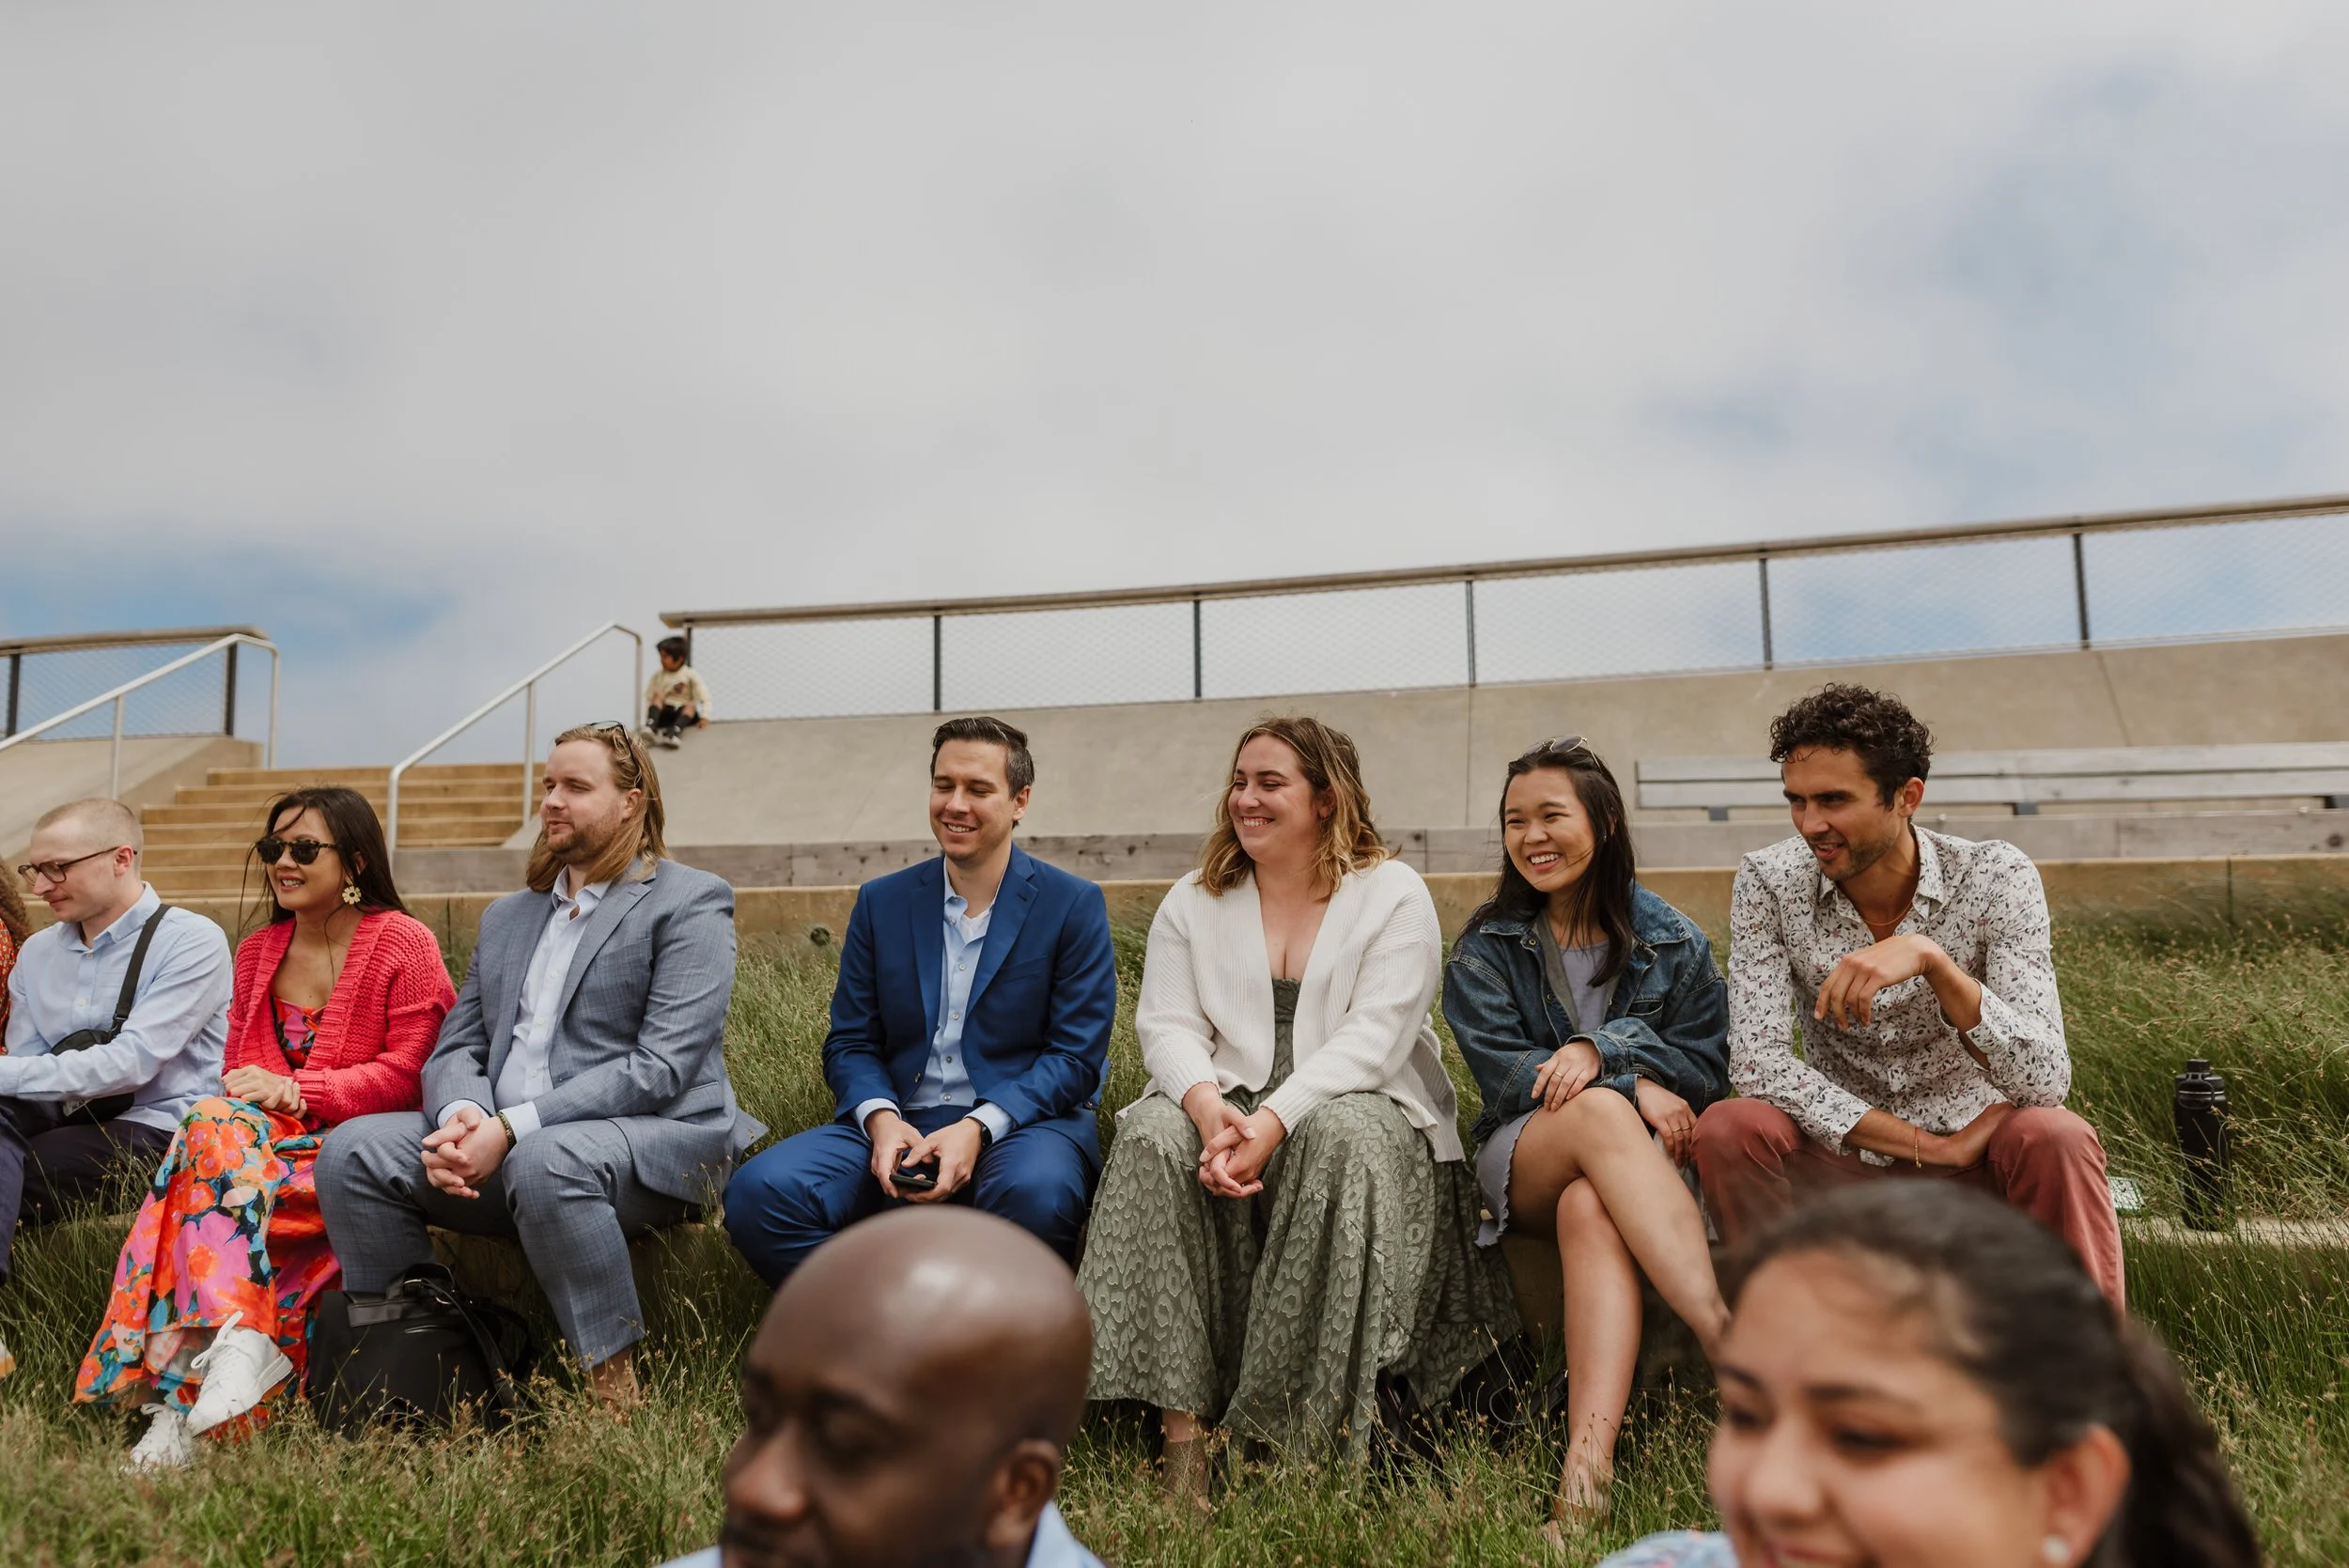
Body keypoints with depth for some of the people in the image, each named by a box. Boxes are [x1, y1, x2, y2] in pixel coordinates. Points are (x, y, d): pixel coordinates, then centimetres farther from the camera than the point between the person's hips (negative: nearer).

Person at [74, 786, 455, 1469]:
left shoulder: (404, 944, -1)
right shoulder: (257, 952, 19)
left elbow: (410, 1073, -8)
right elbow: (240, 1067, 16)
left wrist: (299, 1090, -17)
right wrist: (248, 1090, -8)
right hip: (269, 1135, 5)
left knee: (215, 1131, -30)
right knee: (219, 1122, -29)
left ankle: (178, 1395, -34)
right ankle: (237, 1342, -37)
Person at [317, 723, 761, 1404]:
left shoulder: (690, 904, -1)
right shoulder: (506, 917, 22)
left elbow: (660, 1066, -12)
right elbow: (456, 1047, 14)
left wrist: (513, 1128, -19)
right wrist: (461, 1116, -11)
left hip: (655, 1140, -6)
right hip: (503, 1145, 7)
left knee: (545, 1162, -37)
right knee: (351, 1150, -12)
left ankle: (614, 1393, -23)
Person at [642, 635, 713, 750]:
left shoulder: (690, 675, -4)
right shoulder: (658, 675, 5)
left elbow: (704, 698, -10)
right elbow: (648, 697, 3)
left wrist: (704, 718, -20)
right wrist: (648, 718, -8)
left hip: (684, 713, -2)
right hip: (664, 712, 2)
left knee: (691, 705, -33)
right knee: (658, 696, -25)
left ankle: (672, 734, -61)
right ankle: (650, 728, -50)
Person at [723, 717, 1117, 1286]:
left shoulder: (1075, 906, 1)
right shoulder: (881, 902, 11)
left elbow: (1076, 1057, -3)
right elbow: (849, 1043, 11)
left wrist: (979, 1128, -18)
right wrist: (881, 1120, -11)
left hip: (1022, 1118, -3)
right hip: (898, 1125, 3)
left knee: (1036, 1193, -38)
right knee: (757, 1193, -22)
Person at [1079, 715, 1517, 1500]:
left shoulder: (1392, 894, 3)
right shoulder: (1194, 901, 14)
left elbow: (1374, 1036, -10)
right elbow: (1166, 1024, 2)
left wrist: (1275, 1120, -25)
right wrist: (1210, 1107, -21)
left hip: (1362, 1108, -2)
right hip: (1228, 1105, 3)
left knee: (1341, 1138, -37)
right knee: (1153, 1134, -30)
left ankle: (1324, 1421, -28)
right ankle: (1181, 1420, -29)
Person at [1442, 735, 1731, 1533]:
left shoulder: (1673, 943, 9)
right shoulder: (1484, 949, 9)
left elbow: (1707, 1065, 1)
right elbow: (1502, 1072, -3)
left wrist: (1603, 1050, -18)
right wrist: (1636, 1085, -17)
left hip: (1646, 1161, 0)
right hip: (1528, 1156, 0)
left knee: (1590, 1211, -39)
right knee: (1602, 1110, -37)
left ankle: (1589, 1458, -55)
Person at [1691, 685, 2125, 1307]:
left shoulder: (1997, 878, -14)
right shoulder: (1768, 883, -11)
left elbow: (2043, 1080, -24)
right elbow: (1758, 1061, -18)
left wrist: (1930, 958, -40)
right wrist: (1931, 1148, -22)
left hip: (1977, 1150, -1)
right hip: (1844, 1157, 1)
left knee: (2057, 1138, -32)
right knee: (1726, 1130, -28)